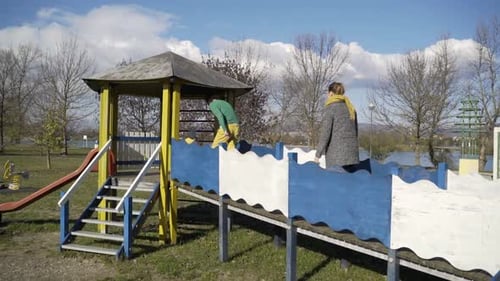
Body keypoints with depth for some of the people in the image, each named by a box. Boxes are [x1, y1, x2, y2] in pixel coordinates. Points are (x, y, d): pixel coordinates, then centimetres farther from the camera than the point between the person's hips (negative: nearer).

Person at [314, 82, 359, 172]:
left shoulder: (330, 108, -7)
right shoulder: (351, 108, 13)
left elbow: (325, 133, -13)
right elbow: (355, 131, 16)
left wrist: (318, 154, -9)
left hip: (336, 156, -7)